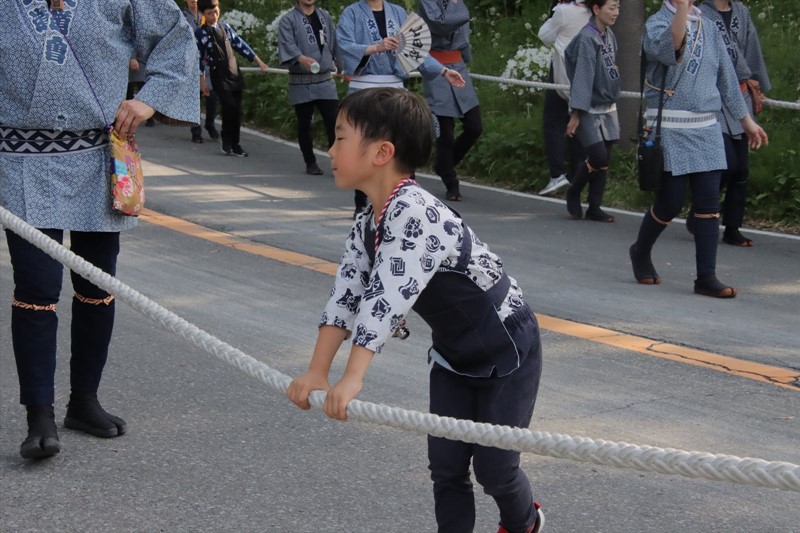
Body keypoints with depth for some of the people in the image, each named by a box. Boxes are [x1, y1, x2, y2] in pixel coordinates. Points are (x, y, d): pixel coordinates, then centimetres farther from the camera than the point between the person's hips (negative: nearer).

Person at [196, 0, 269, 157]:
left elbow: (240, 45, 14)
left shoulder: (225, 27, 10)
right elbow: (199, 58, 0)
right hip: (219, 76, -5)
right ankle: (226, 141, -2)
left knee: (237, 110, 3)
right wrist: (202, 81, -2)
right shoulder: (200, 33, -2)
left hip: (235, 74, 5)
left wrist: (258, 61, 12)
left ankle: (235, 144, 12)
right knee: (230, 106, -20)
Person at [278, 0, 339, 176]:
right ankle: (310, 163, 18)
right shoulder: (288, 20, -4)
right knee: (304, 125, 6)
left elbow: (335, 43, 18)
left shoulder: (325, 16, 12)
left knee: (333, 122, -6)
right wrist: (302, 58, -35)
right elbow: (287, 45, -19)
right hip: (301, 82, -3)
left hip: (325, 80, 3)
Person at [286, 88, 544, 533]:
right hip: (453, 354, 8)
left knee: (493, 464, 2)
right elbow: (345, 297, -6)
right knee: (445, 464, 5)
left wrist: (352, 379, -43)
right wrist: (317, 373, -15)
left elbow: (388, 298, -39)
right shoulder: (367, 226, -3)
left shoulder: (415, 212, -33)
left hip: (508, 349, -8)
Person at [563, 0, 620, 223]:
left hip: (608, 108, 7)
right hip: (589, 110, -7)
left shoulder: (609, 35, 8)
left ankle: (594, 207, 14)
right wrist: (576, 114, -20)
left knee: (604, 160, 6)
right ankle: (573, 193, 13)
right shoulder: (587, 37, -15)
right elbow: (583, 76, -19)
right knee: (598, 157, -12)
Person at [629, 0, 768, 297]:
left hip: (707, 130, 5)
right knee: (670, 204, -1)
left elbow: (727, 77, 20)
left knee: (709, 204, -1)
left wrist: (747, 121, 22)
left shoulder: (708, 28, 14)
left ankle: (706, 277, 3)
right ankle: (640, 252, 27)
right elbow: (669, 50, -28)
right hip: (670, 129, -5)